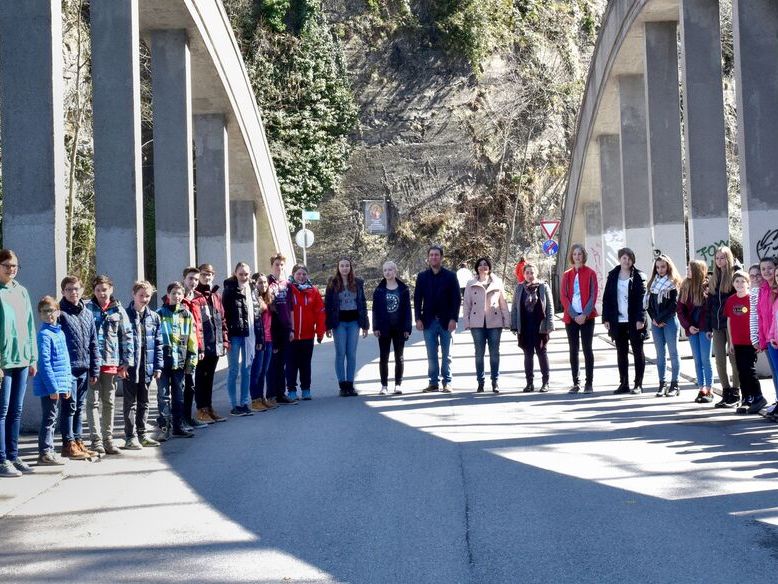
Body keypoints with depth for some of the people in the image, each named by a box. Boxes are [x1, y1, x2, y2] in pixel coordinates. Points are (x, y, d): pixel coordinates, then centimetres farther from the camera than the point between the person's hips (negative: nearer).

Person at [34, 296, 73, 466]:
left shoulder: (60, 332, 13)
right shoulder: (44, 334, -13)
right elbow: (44, 363, -17)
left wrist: (68, 384, 15)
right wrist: (53, 387, -20)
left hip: (59, 385, 8)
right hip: (48, 386, -8)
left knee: (52, 418, 14)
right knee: (49, 418, -4)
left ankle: (48, 452, 21)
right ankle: (45, 454, 2)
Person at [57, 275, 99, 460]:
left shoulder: (87, 314, 12)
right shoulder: (60, 313, -6)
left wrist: (94, 369, 10)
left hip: (84, 368, 6)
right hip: (68, 367, -6)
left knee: (80, 407, 12)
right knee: (69, 406, -3)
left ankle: (78, 441, 19)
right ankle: (68, 444, 3)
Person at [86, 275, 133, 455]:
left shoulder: (118, 310, 5)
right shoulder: (87, 309, 0)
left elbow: (127, 336, 6)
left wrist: (126, 362, 0)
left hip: (112, 362, 2)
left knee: (109, 402, 10)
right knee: (93, 401, -2)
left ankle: (108, 439, 17)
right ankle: (96, 440, 0)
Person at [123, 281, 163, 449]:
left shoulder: (154, 317, 8)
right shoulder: (125, 315, -5)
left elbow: (158, 344, 9)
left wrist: (158, 367, 4)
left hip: (147, 366, 5)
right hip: (130, 366, -5)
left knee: (144, 402, 13)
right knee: (130, 403, 1)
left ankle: (143, 434, 21)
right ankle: (131, 437, 4)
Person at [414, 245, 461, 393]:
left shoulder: (450, 276, 1)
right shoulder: (422, 276, 6)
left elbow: (456, 298, -2)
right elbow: (417, 299, 6)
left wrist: (453, 318, -11)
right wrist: (418, 319, -3)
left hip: (446, 321, -2)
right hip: (429, 321, 2)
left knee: (446, 355, 4)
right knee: (431, 355, 4)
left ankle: (447, 382, 9)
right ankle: (433, 382, 10)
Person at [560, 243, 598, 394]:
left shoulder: (590, 273, 3)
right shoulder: (567, 275, 9)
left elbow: (593, 295, -3)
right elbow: (563, 297, 2)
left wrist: (585, 314, -14)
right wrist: (574, 315, -9)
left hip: (586, 317, -2)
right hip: (571, 317, 2)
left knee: (587, 349, -2)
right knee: (573, 350, 3)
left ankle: (589, 383, 1)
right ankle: (576, 383, 7)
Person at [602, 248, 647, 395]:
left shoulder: (638, 277, -2)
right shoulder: (613, 276, 8)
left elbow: (642, 299, -8)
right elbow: (606, 298, 7)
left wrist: (640, 319, -17)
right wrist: (606, 318, 1)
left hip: (634, 321, -4)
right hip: (618, 321, 4)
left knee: (638, 352, 4)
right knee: (621, 353, 9)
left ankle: (638, 384, 8)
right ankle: (624, 384, 15)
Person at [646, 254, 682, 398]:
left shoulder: (673, 283, -4)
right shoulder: (653, 283, 12)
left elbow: (674, 305, -10)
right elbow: (649, 303, 10)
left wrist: (661, 319, -12)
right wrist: (654, 318, -4)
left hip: (669, 321, -5)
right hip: (655, 322, 5)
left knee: (673, 352, 0)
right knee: (660, 353, 7)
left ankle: (674, 384, 2)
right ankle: (662, 384, 10)